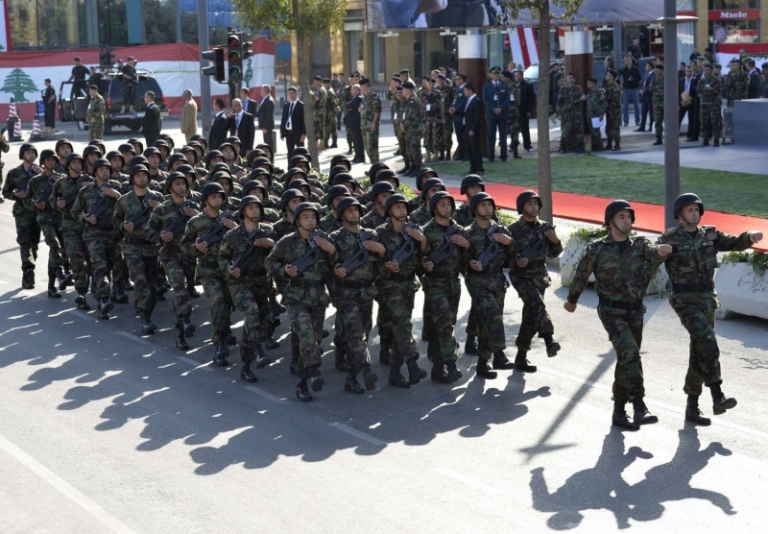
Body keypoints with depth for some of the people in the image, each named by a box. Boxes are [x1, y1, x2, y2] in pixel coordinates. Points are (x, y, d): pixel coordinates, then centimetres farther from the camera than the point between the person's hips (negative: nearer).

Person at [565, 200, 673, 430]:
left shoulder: (639, 244, 2)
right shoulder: (597, 249, -6)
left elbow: (652, 253, -21)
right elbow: (581, 275, 8)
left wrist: (661, 251, -45)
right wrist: (571, 300, 21)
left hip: (635, 311, 4)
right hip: (611, 311, -4)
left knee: (626, 359, 11)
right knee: (630, 353, -23)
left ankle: (619, 412, 23)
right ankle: (639, 407, -24)